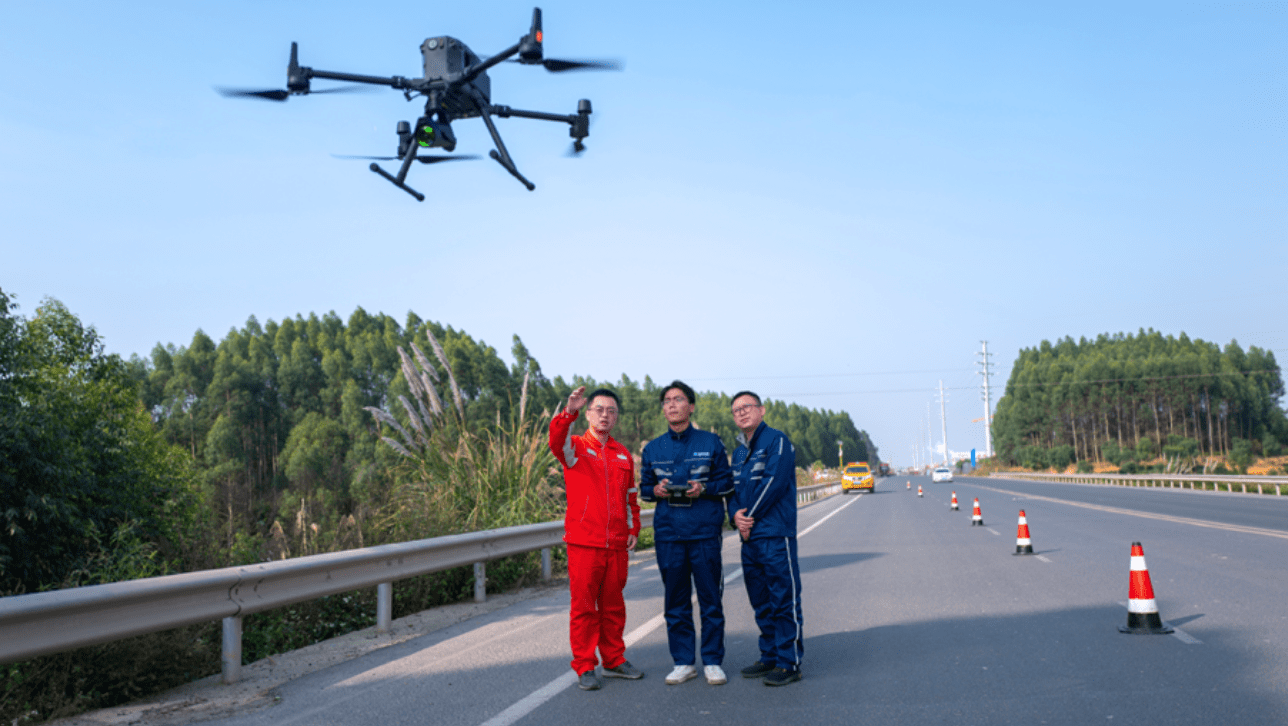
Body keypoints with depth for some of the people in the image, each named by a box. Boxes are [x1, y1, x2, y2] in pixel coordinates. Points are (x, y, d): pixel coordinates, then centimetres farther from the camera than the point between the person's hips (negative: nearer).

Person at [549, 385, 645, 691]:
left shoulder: (623, 455, 14)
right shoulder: (575, 448, 1)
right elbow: (556, 440, -23)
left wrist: (633, 529, 10)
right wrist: (569, 412, -40)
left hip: (617, 544, 4)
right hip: (583, 542, -4)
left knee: (613, 605, 13)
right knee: (584, 606, 1)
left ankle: (614, 660, 25)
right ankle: (584, 667, 10)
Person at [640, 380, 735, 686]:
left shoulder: (710, 442, 4)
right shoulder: (653, 449, 11)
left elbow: (727, 482, 5)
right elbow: (644, 487, 16)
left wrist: (704, 488, -14)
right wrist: (656, 490, -6)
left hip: (704, 531, -2)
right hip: (668, 532, 2)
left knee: (710, 600, 2)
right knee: (676, 602, 7)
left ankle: (712, 662, 14)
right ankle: (683, 663, 17)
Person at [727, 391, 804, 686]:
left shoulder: (776, 441, -5)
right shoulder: (739, 451, 19)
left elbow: (773, 483, -15)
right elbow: (733, 488, 16)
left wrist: (750, 518, -12)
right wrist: (736, 515, -5)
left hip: (775, 535, -8)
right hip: (749, 538, 8)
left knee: (784, 601, -4)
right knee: (761, 603, 14)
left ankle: (789, 663, 1)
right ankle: (770, 657, 23)